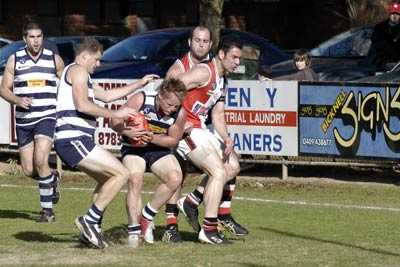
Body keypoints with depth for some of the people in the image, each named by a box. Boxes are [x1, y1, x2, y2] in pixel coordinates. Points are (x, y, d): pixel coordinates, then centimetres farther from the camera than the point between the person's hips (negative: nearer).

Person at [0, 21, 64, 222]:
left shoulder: (54, 59, 3)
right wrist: (17, 100, -14)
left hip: (47, 117, -2)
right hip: (24, 120, 2)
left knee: (40, 161, -22)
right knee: (28, 170, 2)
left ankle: (47, 209, -6)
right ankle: (52, 178, 36)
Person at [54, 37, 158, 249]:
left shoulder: (82, 76, 29)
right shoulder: (78, 70, -4)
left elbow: (107, 95, 37)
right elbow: (82, 104, -17)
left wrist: (139, 84, 37)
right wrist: (115, 114, -13)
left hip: (71, 142, 11)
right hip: (73, 138, -11)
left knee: (107, 179, 23)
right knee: (121, 174, -14)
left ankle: (91, 230, 17)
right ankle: (89, 221, -12)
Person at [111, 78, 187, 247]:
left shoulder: (180, 113, -17)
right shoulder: (141, 99, -23)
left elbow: (173, 140, -5)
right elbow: (115, 121, -16)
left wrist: (153, 138, -24)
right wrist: (127, 132, -38)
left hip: (159, 149, 3)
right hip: (133, 148, -3)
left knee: (175, 178, -21)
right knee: (135, 180, -26)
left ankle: (147, 216, -3)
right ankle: (133, 231, -20)